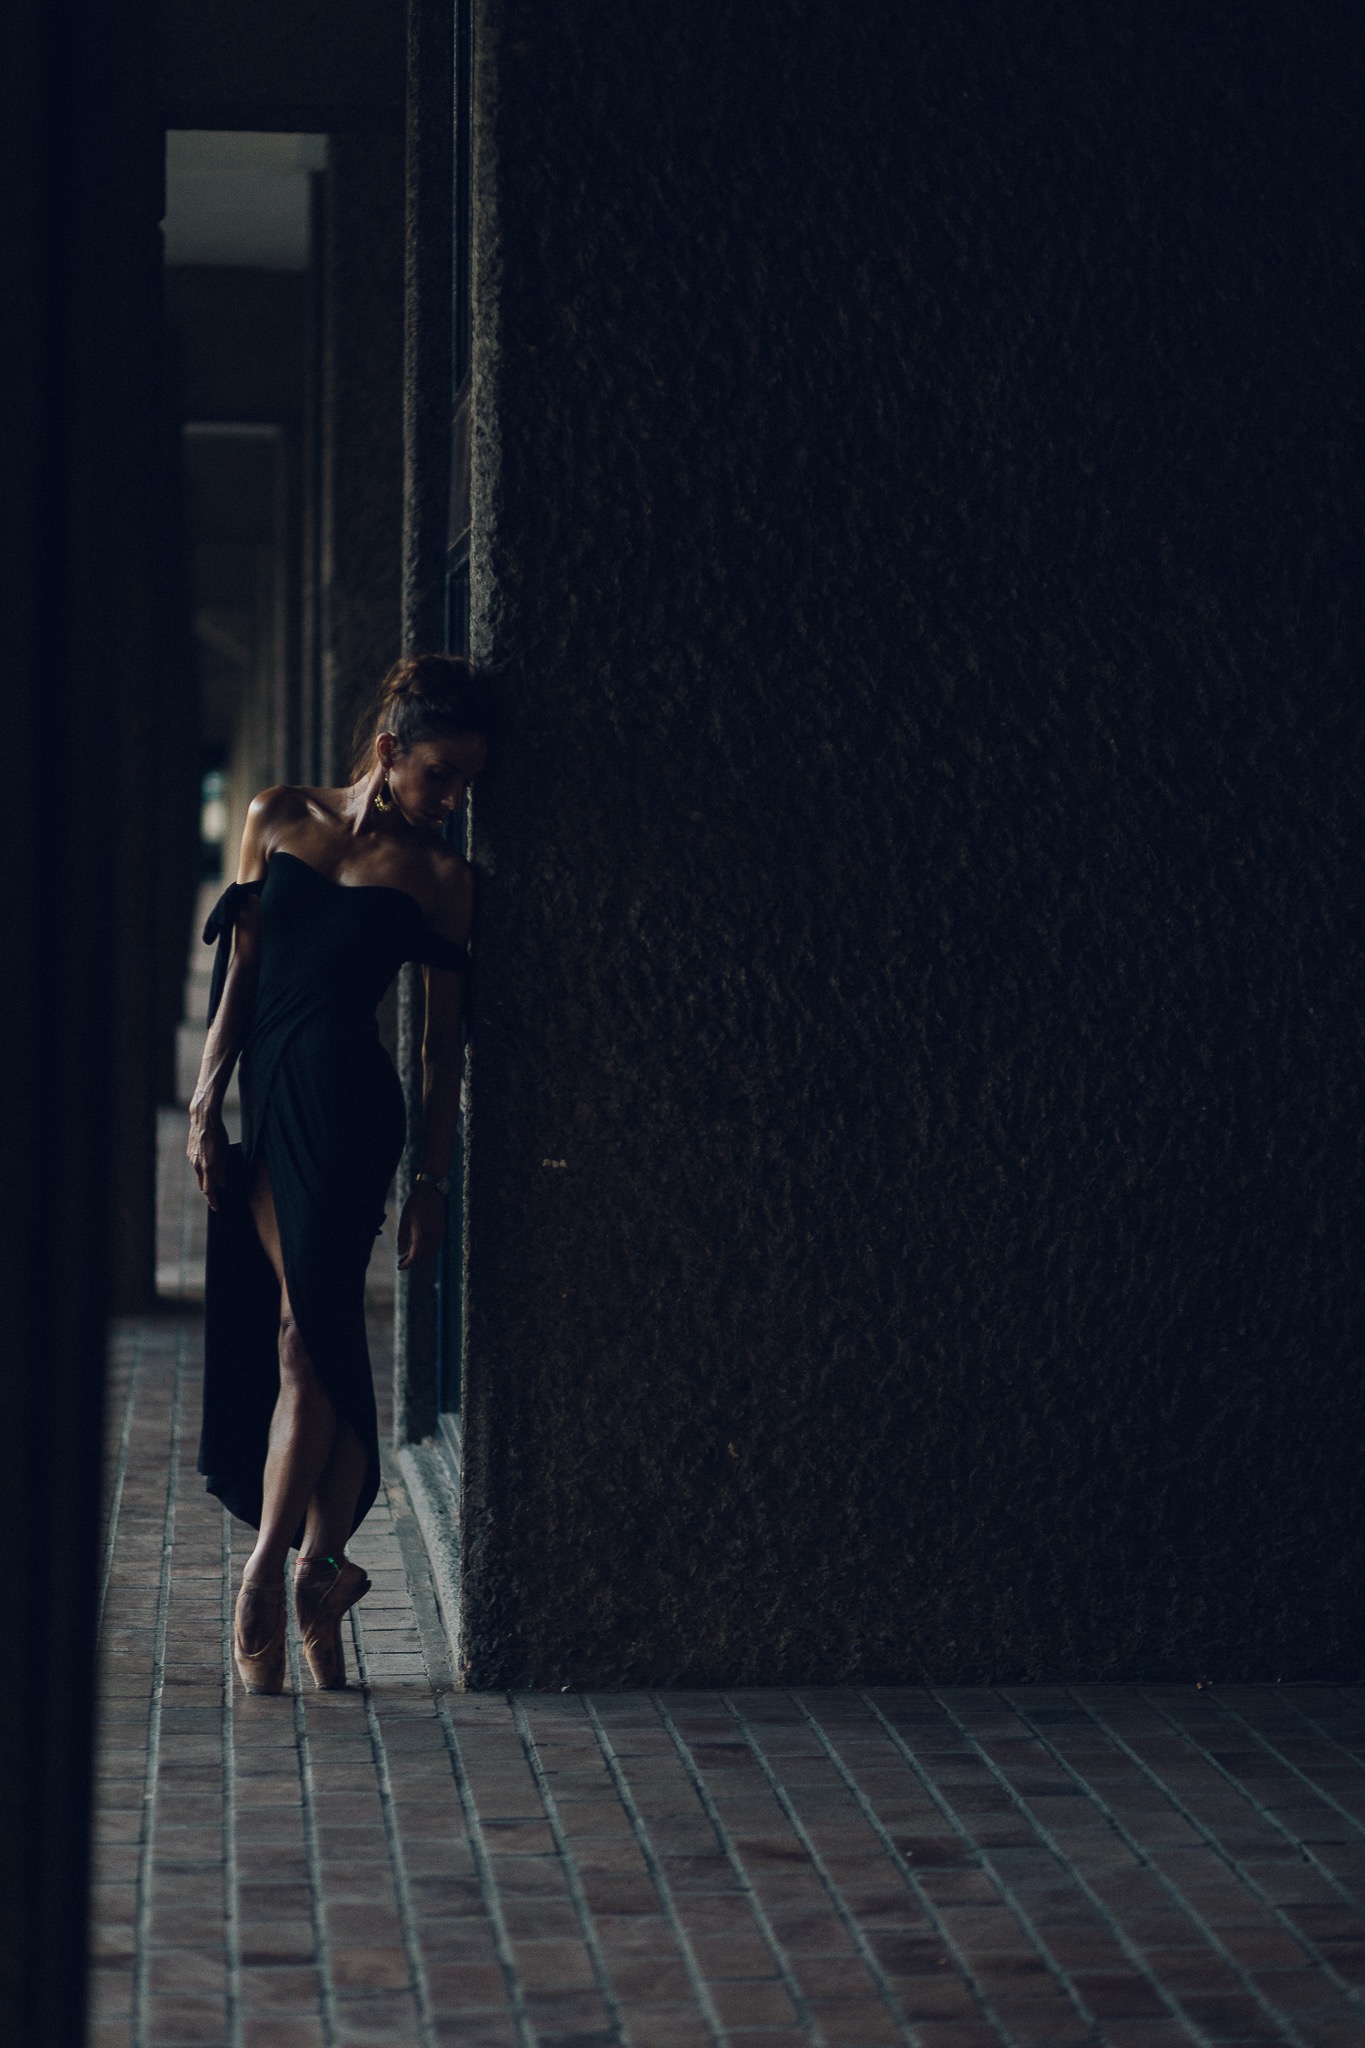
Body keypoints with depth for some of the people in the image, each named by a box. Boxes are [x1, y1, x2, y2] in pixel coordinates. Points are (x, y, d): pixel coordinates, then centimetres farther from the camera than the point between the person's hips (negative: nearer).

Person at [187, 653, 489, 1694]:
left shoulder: (441, 876, 5)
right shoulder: (278, 819, 11)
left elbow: (444, 1037, 7)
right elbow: (240, 972, 12)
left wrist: (433, 1180, 5)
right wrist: (207, 1099, 6)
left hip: (346, 1100, -3)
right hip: (268, 1095, 3)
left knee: (307, 1332, -9)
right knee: (318, 1337, 3)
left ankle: (270, 1568, -6)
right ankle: (321, 1565, 7)